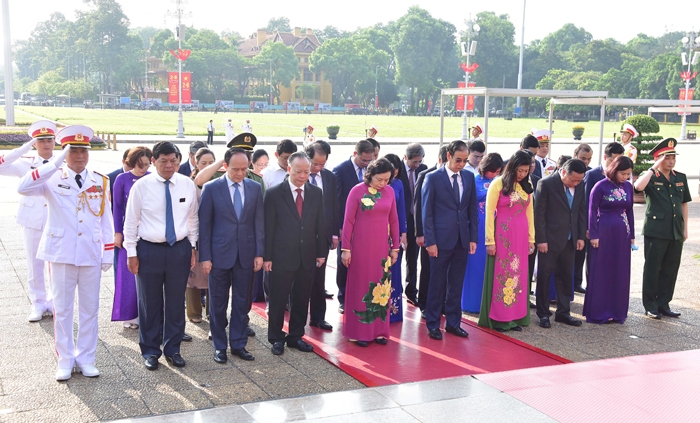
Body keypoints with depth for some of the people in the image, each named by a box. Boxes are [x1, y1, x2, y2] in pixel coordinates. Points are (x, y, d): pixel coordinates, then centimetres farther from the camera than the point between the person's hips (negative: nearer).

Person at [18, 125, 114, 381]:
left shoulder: (101, 182, 4)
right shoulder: (53, 179, -3)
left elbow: (106, 219, 7)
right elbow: (23, 188, -23)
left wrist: (109, 254, 3)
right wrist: (55, 163, -25)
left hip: (91, 255, 2)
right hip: (61, 253, -2)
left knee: (89, 309, 9)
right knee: (62, 309, 6)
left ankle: (86, 359, 21)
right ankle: (65, 360, 18)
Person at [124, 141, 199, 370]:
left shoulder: (188, 185, 0)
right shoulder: (141, 186, -6)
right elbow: (131, 221, -2)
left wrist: (192, 248, 8)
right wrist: (131, 253, -2)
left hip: (180, 249, 2)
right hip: (149, 250, -2)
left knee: (176, 302, 11)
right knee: (149, 303, 8)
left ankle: (172, 349, 26)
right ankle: (150, 351, 23)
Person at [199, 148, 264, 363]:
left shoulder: (255, 188, 3)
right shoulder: (211, 188, -5)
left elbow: (259, 222, 5)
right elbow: (204, 225, -4)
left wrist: (259, 253, 0)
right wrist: (205, 257, -8)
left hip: (246, 254, 2)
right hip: (219, 254, -2)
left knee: (242, 302, 9)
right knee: (218, 304, 8)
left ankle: (238, 344, 21)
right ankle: (219, 346, 21)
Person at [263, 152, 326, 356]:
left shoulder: (316, 193, 4)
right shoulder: (274, 193, -6)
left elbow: (320, 224, 8)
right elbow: (268, 227, -6)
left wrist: (322, 252, 6)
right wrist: (267, 256, -7)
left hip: (308, 257, 3)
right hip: (282, 257, -3)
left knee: (302, 300, 12)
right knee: (278, 300, 6)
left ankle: (296, 336, 26)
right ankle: (276, 338, 21)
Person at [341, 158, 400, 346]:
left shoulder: (390, 191, 2)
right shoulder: (357, 191, -9)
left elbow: (393, 220, 8)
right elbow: (348, 221, -7)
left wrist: (395, 247, 9)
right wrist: (346, 248, -8)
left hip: (382, 246, 4)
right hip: (361, 246, -4)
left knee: (382, 286, 7)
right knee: (361, 285, 4)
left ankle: (379, 330, 17)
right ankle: (358, 331, 12)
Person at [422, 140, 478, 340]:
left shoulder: (469, 177, 7)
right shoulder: (433, 178, -6)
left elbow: (473, 209, 10)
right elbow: (427, 212, -6)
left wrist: (473, 237, 4)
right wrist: (430, 241, -11)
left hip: (462, 239, 4)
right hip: (441, 239, -4)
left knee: (456, 284, 10)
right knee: (437, 284, 5)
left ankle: (453, 322, 21)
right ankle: (433, 324, 16)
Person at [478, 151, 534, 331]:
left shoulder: (527, 186, 8)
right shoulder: (498, 184, -7)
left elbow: (529, 212, 12)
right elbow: (489, 212, -8)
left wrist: (531, 238, 9)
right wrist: (490, 240, -11)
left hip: (521, 237, 5)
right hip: (502, 235, -5)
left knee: (518, 275, 9)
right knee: (501, 275, 2)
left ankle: (516, 316, 18)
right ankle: (498, 318, 10)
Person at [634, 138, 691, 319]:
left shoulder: (681, 178, 10)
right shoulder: (651, 178, -5)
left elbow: (684, 203, 16)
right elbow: (638, 186, -29)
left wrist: (685, 228, 12)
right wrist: (654, 168, -20)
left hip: (676, 232, 5)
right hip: (656, 231, -5)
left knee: (671, 270, 10)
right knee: (653, 269, 3)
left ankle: (663, 304, 21)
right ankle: (650, 306, 13)